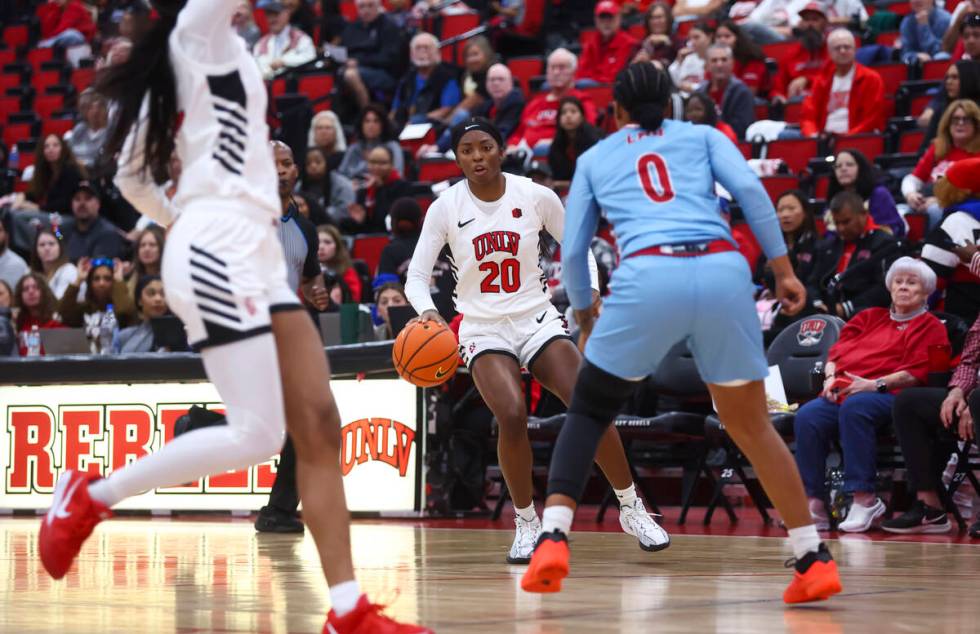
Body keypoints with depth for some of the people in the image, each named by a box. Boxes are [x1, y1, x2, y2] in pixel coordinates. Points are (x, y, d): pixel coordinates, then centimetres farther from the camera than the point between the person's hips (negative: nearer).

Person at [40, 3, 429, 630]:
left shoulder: (185, 58, 22)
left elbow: (131, 177, 26)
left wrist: (179, 223, 39)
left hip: (253, 257, 9)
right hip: (218, 255, -9)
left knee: (318, 426, -1)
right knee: (256, 435, -14)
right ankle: (90, 497, -1)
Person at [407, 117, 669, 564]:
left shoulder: (536, 197, -5)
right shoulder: (445, 209, -6)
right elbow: (417, 275, -3)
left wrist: (589, 290, -7)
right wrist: (426, 309, -24)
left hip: (537, 320, 1)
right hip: (483, 329, -1)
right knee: (512, 416, -26)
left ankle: (631, 509, 0)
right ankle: (526, 523, -6)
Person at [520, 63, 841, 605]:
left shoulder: (594, 158, 25)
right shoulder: (702, 135, 24)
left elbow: (572, 251, 21)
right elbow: (750, 189, 6)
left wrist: (584, 318, 36)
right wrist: (782, 268, 7)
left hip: (649, 276, -1)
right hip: (724, 271, 1)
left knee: (588, 411, 16)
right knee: (751, 425, 16)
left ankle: (553, 539, -3)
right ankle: (814, 559, 9)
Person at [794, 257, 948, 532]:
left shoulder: (931, 327, 15)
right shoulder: (870, 317, 30)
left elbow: (918, 372, -1)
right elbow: (837, 351, 23)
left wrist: (875, 384, -13)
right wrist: (831, 376, 1)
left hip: (888, 396, -5)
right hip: (842, 393, 5)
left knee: (854, 407, -40)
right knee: (807, 416, -29)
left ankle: (864, 498, -37)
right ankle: (814, 503, -31)